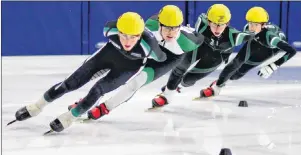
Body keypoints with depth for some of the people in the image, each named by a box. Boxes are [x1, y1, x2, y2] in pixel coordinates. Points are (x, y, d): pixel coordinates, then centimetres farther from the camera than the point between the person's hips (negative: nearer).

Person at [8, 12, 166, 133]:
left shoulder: (148, 44, -42)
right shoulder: (111, 28, -33)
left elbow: (160, 58, -17)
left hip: (129, 66, -2)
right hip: (110, 53, 2)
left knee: (98, 90, -15)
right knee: (72, 82, 1)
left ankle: (69, 118, 8)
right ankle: (37, 107, 20)